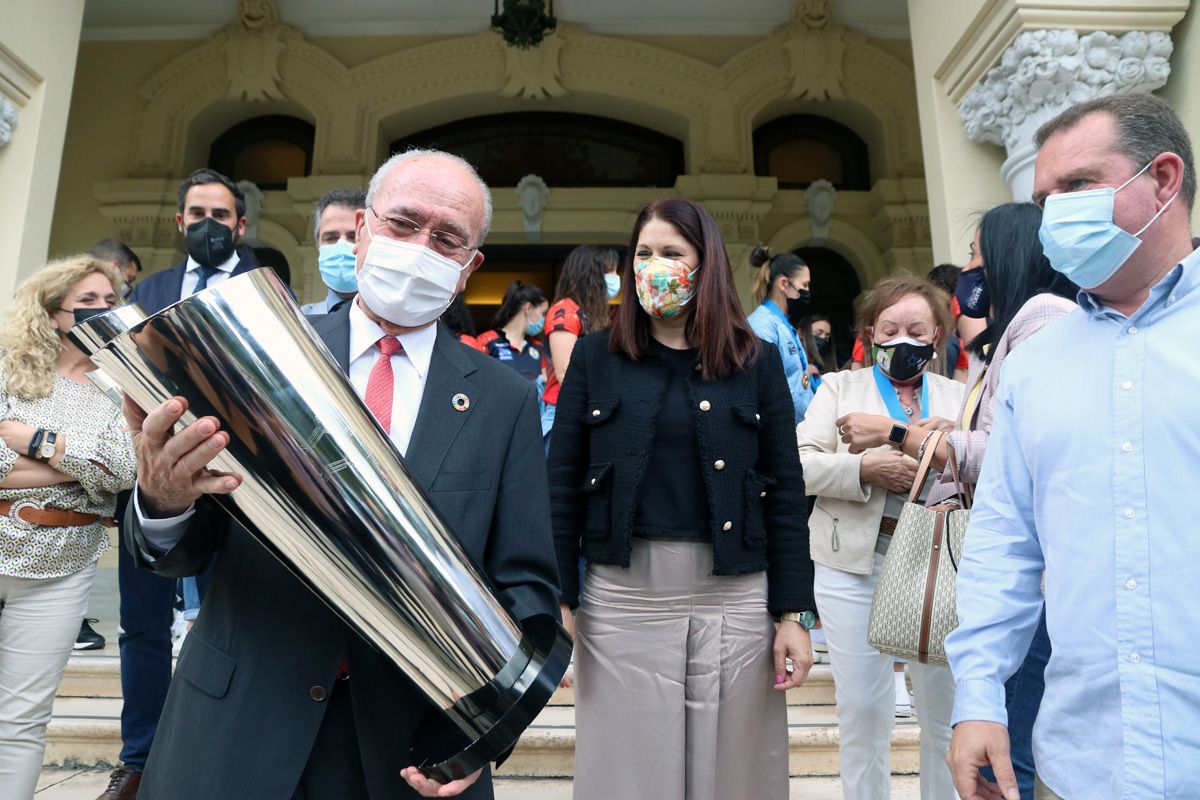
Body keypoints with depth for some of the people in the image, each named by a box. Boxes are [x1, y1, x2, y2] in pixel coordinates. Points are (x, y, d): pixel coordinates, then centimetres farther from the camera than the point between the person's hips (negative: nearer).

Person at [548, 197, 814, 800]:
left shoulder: (756, 361, 3)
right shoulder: (596, 356, 3)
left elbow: (785, 491, 2)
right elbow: (562, 484, 2)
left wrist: (793, 612, -1)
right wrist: (558, 597, -2)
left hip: (735, 598, 0)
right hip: (621, 597, 0)